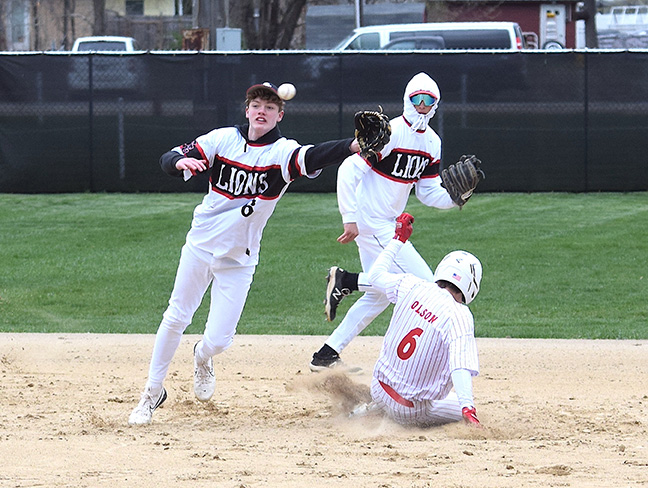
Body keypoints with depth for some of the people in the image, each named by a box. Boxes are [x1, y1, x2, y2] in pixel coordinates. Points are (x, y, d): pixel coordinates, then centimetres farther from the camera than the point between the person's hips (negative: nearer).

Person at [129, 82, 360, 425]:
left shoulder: (283, 152, -12)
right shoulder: (223, 139, -6)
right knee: (176, 318, 6)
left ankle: (203, 358, 34)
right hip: (201, 246, 1)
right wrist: (182, 162, -33)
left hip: (239, 259, -1)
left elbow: (314, 157, -33)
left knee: (218, 339, -4)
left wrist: (355, 145, -53)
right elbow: (168, 160, -7)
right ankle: (153, 392, 23)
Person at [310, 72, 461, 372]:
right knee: (423, 284, -13)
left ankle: (326, 357, 17)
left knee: (378, 296, 14)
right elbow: (349, 170, -20)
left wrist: (455, 197, -8)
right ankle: (345, 282, -7)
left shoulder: (432, 142, 10)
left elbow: (429, 193, 13)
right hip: (371, 222, -9)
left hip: (389, 225, 9)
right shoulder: (389, 133, -16)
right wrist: (350, 220, -24)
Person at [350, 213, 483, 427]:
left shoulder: (411, 286, -5)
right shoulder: (459, 316, -20)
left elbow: (375, 275, 15)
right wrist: (467, 409, -40)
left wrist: (398, 239, 24)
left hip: (378, 387, 6)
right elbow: (461, 367, -32)